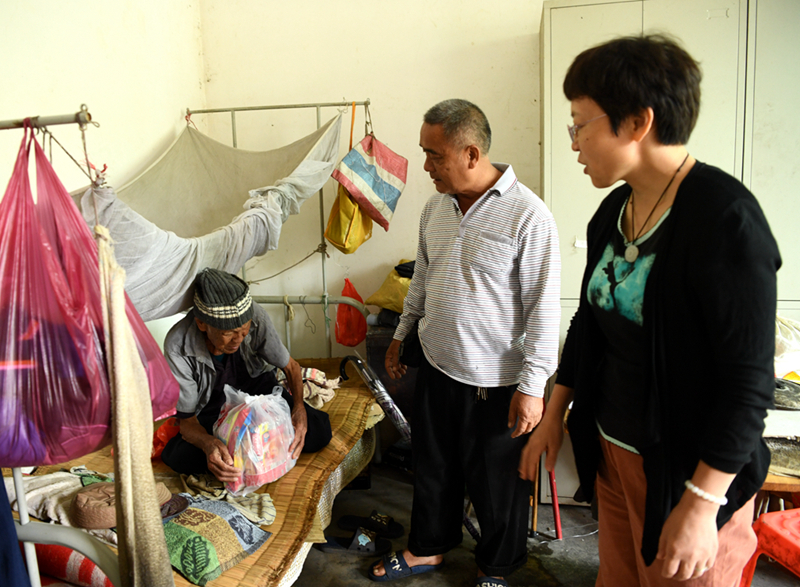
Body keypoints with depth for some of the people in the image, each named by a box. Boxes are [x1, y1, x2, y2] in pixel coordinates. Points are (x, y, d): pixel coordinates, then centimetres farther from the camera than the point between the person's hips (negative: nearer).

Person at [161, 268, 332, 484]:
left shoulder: (256, 317, -29)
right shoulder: (178, 346, -33)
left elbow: (290, 366, -12)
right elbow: (187, 420, -25)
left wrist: (299, 407, -32)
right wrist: (208, 443, -49)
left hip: (257, 385, 1)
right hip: (210, 406, -1)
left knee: (318, 434, -17)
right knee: (181, 457, -30)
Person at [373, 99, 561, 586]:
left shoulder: (528, 215, -19)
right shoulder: (436, 207, 4)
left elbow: (544, 308, -17)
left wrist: (532, 386, -18)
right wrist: (401, 335, 19)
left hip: (496, 382, -6)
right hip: (438, 368, 6)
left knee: (497, 484, 13)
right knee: (433, 468, 22)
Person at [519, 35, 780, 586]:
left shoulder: (724, 216, -22)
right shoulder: (614, 211, 2)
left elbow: (749, 379, -22)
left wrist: (701, 504, -21)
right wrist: (554, 414, 15)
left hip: (688, 469, -7)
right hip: (612, 448, 7)